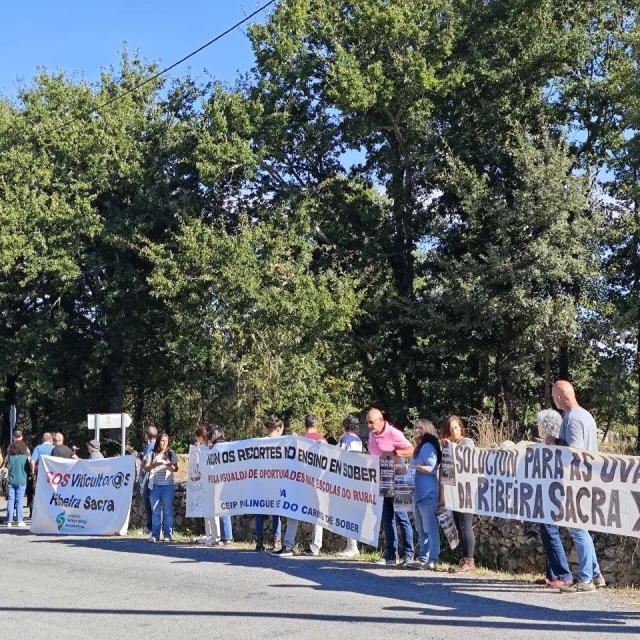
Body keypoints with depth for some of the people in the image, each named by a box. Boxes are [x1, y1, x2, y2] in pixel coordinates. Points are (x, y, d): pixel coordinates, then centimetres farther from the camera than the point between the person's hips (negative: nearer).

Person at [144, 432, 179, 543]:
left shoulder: (171, 454, 8)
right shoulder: (152, 454, 8)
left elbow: (175, 468, 2)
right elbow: (146, 468, 2)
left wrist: (171, 466, -20)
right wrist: (155, 464, -16)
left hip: (168, 485, -1)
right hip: (155, 485, 1)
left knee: (168, 511, -1)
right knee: (155, 511, 3)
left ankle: (168, 535, 1)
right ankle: (155, 535, 6)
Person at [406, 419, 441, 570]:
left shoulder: (428, 447, -8)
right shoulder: (419, 447, 21)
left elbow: (432, 468, -17)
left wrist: (414, 466, -19)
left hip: (428, 494, -10)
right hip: (419, 493, 10)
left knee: (430, 528, -8)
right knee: (421, 529, 12)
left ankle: (433, 560, -8)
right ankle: (423, 559, 16)